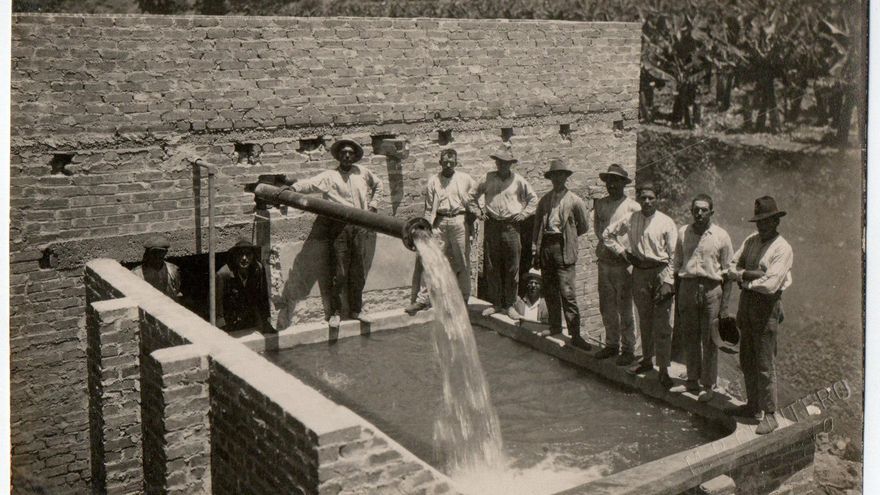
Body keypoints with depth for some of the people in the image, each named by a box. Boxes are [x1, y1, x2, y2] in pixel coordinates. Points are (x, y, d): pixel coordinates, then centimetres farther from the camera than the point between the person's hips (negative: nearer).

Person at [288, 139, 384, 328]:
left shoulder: (363, 173, 11)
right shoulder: (329, 176, 0)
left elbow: (378, 185, 29)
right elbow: (310, 184, -15)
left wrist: (373, 204, 18)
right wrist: (293, 188, -33)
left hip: (359, 226, 3)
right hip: (338, 227, -3)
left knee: (358, 272, 9)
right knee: (338, 272, -4)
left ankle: (355, 310, 20)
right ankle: (335, 312, 7)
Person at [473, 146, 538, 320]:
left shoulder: (518, 180, 4)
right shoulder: (488, 179, 7)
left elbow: (533, 199, 14)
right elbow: (473, 195, 21)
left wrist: (524, 213, 3)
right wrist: (477, 210, 9)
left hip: (511, 226, -1)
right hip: (492, 226, 1)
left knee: (512, 268, 0)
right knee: (492, 267, 4)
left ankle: (509, 305, 9)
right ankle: (496, 304, 14)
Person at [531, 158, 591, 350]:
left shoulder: (574, 201, 0)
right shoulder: (544, 200, 13)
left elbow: (584, 226, 8)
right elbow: (537, 225, 14)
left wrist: (566, 235, 10)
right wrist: (536, 249, 7)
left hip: (564, 249, -5)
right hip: (546, 246, 5)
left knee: (567, 292, -10)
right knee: (549, 291, 10)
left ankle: (575, 334, -8)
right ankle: (555, 326, 24)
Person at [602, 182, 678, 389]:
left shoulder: (666, 223, -5)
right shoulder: (631, 220, 4)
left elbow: (673, 256, -5)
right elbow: (607, 234, 18)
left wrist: (667, 283, -11)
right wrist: (623, 252, 7)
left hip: (661, 272, -3)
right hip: (639, 272, 4)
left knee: (661, 324, -5)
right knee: (644, 319, 13)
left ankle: (663, 370, 0)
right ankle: (647, 360, 27)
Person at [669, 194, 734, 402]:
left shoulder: (721, 236, -4)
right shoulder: (683, 233, 4)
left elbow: (727, 272, -2)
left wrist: (724, 305, -5)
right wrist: (676, 298, 10)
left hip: (711, 289, -3)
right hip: (687, 286, 3)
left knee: (709, 340, 3)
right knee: (689, 338, 10)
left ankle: (708, 385, 16)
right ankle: (692, 381, 25)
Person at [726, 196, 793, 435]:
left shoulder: (782, 249, -12)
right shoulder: (751, 241, 9)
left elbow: (770, 285, -21)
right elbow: (732, 267, 6)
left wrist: (745, 280, -7)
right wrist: (750, 274, -13)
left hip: (766, 306, -7)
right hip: (746, 302, 7)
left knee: (765, 365, -3)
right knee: (747, 360, 15)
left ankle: (769, 415, 6)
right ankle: (753, 405, 28)